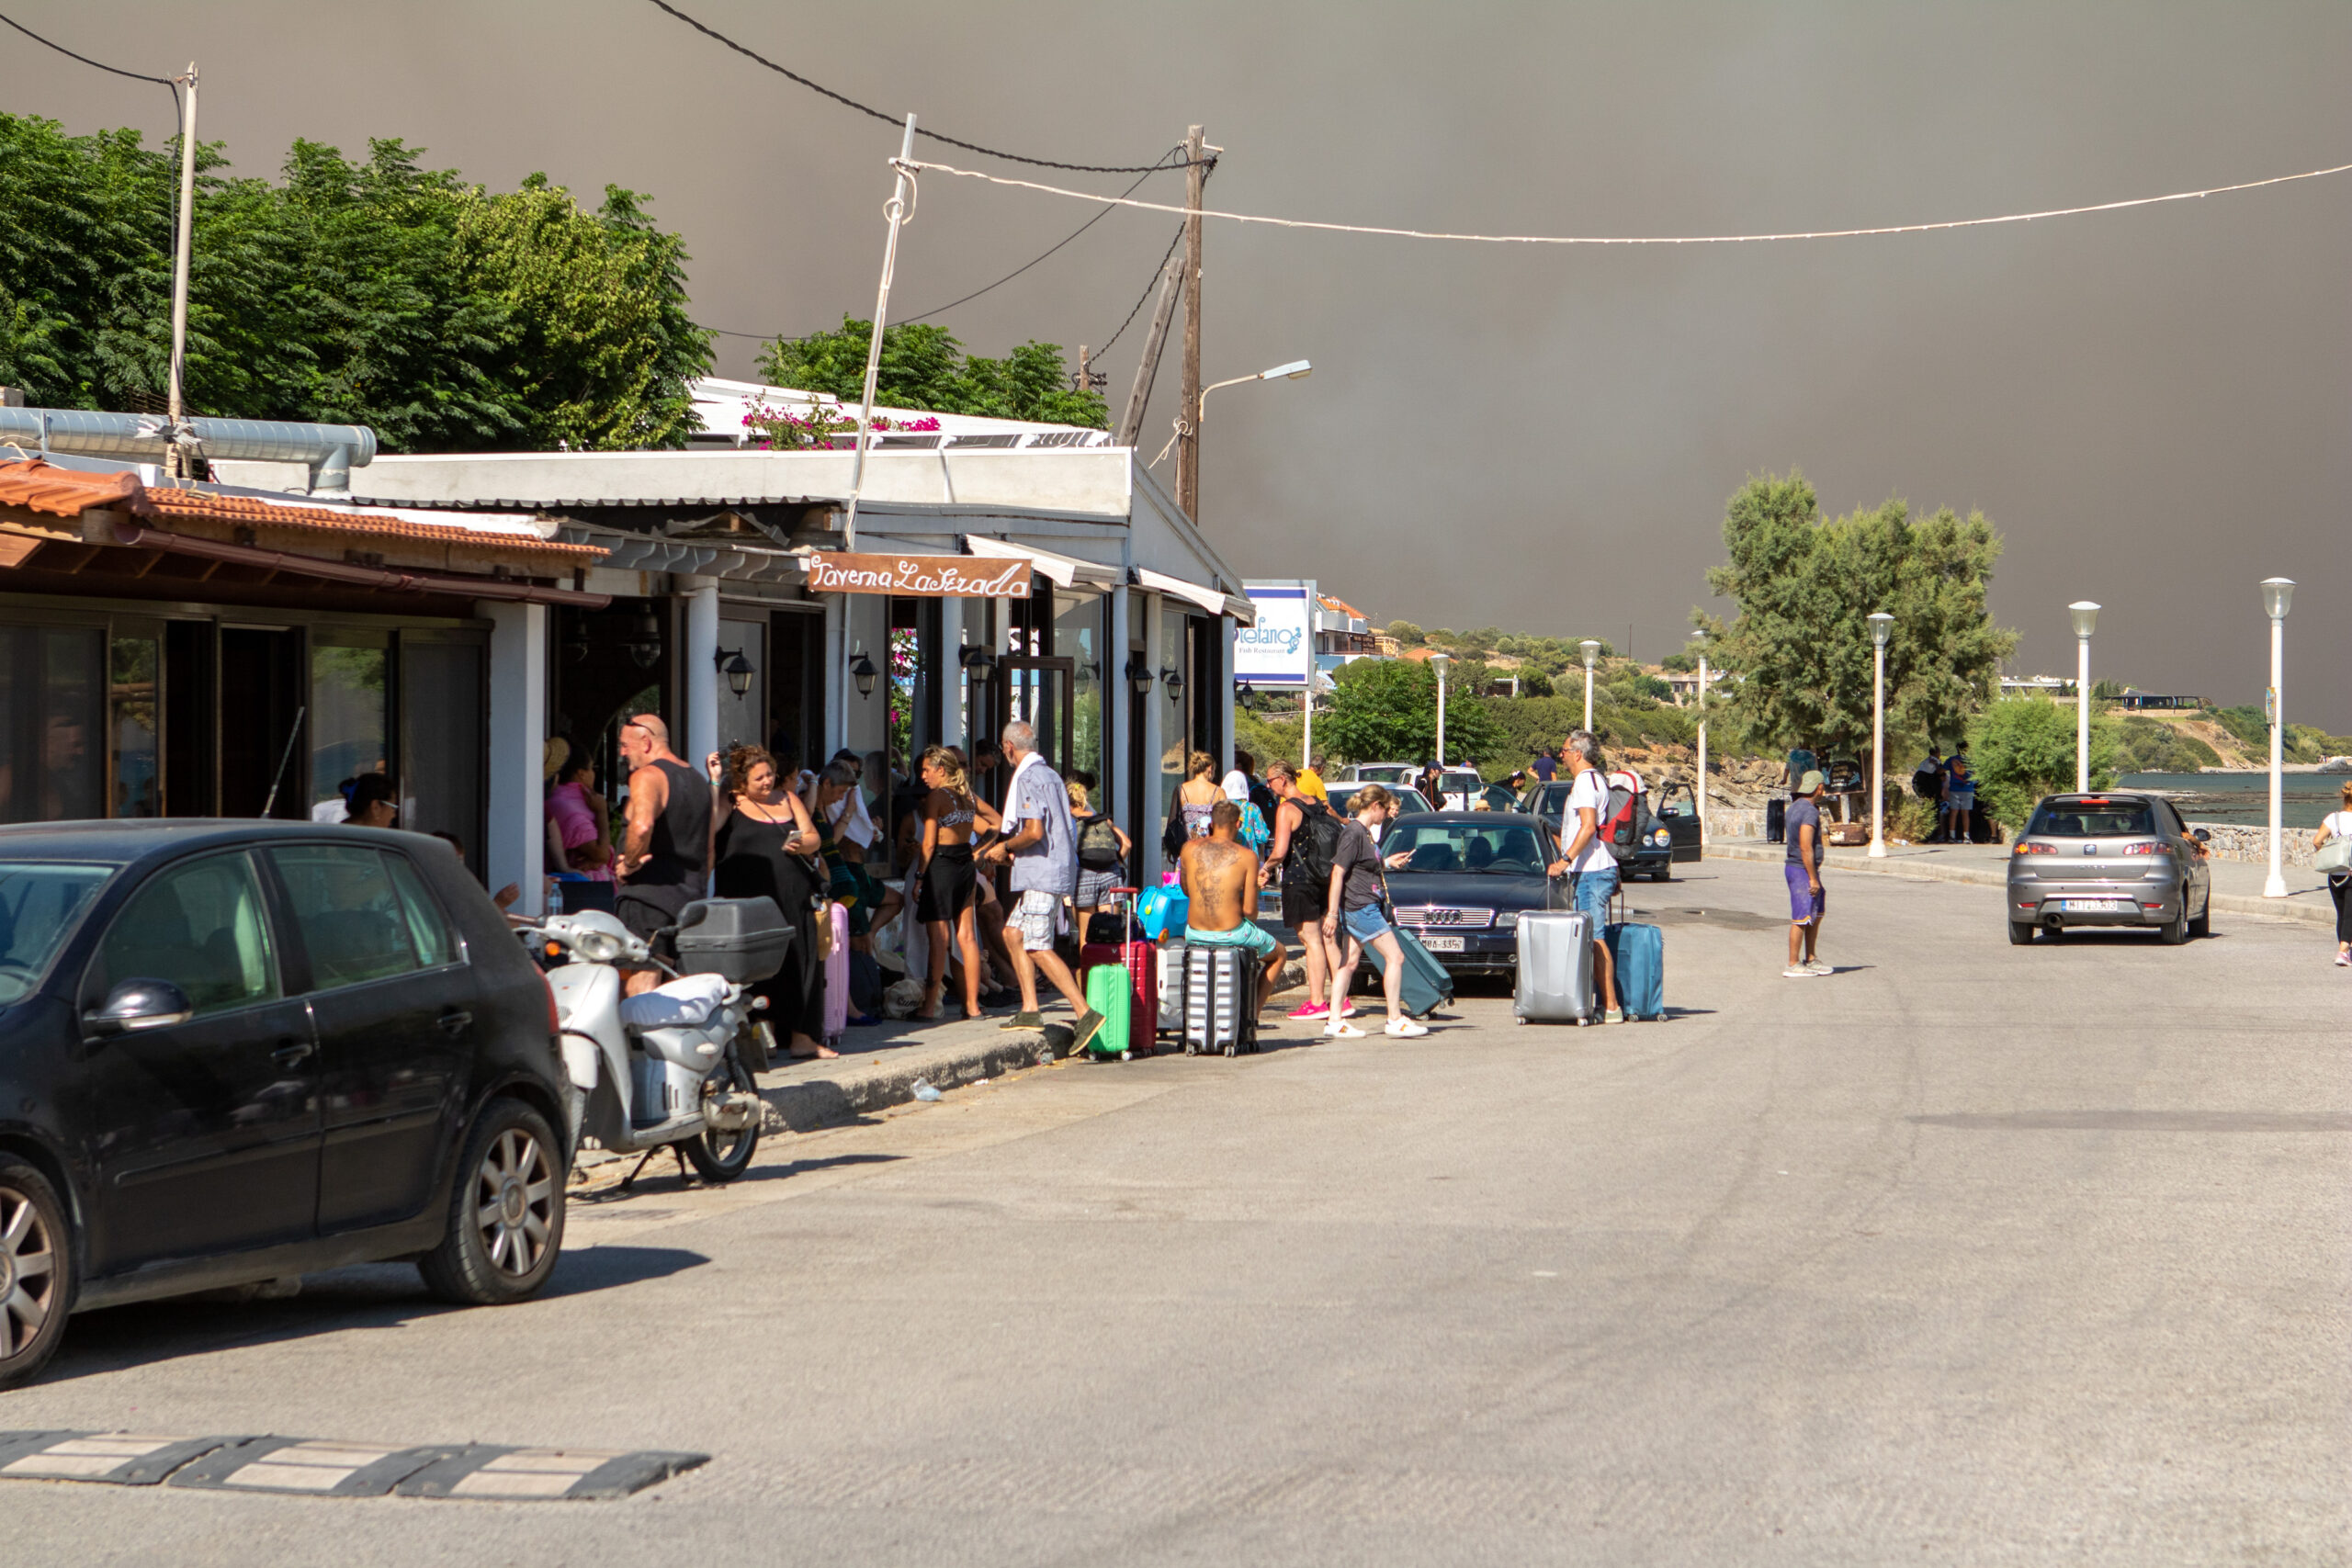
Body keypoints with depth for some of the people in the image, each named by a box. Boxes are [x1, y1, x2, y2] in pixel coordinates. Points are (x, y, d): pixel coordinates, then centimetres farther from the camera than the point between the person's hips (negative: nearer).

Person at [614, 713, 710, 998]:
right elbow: (709, 853, 24)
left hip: (650, 893, -9)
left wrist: (629, 864, -14)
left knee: (639, 991, -12)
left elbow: (642, 826, -28)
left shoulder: (648, 776, -8)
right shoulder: (698, 782, 20)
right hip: (689, 897, 9)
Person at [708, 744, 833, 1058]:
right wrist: (714, 782, -17)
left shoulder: (787, 798, 17)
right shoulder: (731, 802, 3)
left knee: (801, 962, 1)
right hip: (750, 899, -4)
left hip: (794, 897, 4)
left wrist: (802, 844, -6)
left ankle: (801, 1036, 6)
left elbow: (813, 837, 16)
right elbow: (710, 826, -17)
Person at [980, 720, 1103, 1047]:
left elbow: (1034, 832, -24)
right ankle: (1030, 1010, 16)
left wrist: (1006, 846, -6)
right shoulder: (1050, 775, 17)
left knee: (1039, 947, -12)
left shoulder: (1027, 778, -13)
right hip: (1059, 869, 10)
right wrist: (1014, 852, 22)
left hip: (1043, 875, -10)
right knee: (1013, 933, 17)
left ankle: (1085, 1014, -19)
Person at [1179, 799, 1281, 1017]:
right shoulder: (1247, 856, -9)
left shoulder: (1190, 849, -1)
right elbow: (1249, 910, -10)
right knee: (1278, 953, 27)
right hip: (1232, 933, -3)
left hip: (1195, 934, 3)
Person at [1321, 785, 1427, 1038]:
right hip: (1360, 906, -10)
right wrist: (1332, 914, -22)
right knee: (1395, 956, -6)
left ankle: (1335, 1020, 10)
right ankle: (1395, 1020, -2)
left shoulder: (1364, 832, 13)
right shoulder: (1354, 833, -16)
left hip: (1365, 907, 10)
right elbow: (1338, 873, -20)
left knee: (1350, 962, 9)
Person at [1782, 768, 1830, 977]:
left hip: (1794, 867, 10)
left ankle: (1810, 960, 23)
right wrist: (1813, 878, -21)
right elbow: (1805, 847, -23)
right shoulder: (1809, 811, -19)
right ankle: (1793, 966, 0)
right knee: (1801, 919, -4)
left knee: (1816, 915, 17)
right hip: (1803, 870, -10)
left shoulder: (1794, 807, 11)